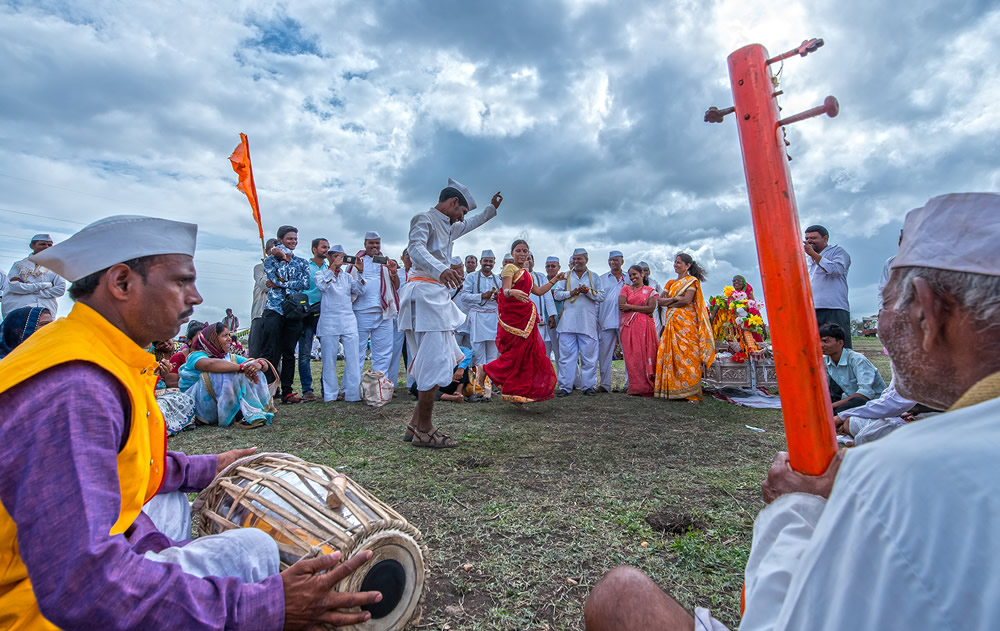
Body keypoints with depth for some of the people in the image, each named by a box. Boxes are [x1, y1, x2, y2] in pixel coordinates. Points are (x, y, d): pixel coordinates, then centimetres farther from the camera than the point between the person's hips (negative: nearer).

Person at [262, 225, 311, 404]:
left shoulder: (302, 262, 15)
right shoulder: (270, 259, 10)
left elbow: (305, 284, -1)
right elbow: (277, 278, -9)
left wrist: (279, 284, -5)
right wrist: (284, 258, -1)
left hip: (295, 311, 3)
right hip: (274, 309, -2)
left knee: (289, 353, 5)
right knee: (270, 352, -8)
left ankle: (287, 391, 11)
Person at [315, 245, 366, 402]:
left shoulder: (347, 276, 19)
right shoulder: (321, 273, 10)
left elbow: (361, 290, 6)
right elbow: (322, 286, -11)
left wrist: (361, 272, -3)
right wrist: (332, 267, -16)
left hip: (348, 320, 3)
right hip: (329, 322, -3)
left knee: (353, 358, -3)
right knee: (329, 359, 0)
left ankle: (353, 392, 2)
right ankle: (331, 394, 8)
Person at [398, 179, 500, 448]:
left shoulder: (447, 227, 27)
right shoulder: (425, 219, -3)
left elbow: (469, 226, 48)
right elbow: (416, 247, -24)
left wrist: (491, 209, 53)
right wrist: (440, 269, -42)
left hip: (437, 296, 10)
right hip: (426, 292, -10)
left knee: (438, 361, 9)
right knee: (436, 362, -11)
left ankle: (416, 425, 15)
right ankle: (424, 430, -3)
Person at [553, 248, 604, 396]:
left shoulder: (594, 277, 13)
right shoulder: (565, 276, 16)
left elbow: (601, 296, 4)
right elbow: (556, 294, 7)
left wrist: (588, 291, -11)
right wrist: (570, 293, -8)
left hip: (588, 323, 0)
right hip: (568, 322, 1)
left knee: (589, 355, 1)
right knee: (566, 355, -1)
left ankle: (588, 386, 10)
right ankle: (565, 386, 4)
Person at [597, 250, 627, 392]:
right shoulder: (602, 279, 16)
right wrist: (596, 318, 5)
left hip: (625, 321, -1)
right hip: (606, 321, 1)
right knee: (604, 353, 2)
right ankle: (605, 384, 9)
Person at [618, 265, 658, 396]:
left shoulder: (650, 291, 12)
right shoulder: (625, 289, 16)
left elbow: (651, 308, -5)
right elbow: (621, 306, -1)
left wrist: (631, 307, -6)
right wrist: (642, 308, -3)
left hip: (645, 326, -1)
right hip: (628, 326, 1)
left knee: (645, 354, -7)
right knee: (632, 355, -6)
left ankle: (646, 387, -1)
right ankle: (635, 387, -3)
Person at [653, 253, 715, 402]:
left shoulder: (692, 281, 4)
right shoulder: (671, 283, 21)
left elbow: (687, 300, -11)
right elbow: (660, 300, 9)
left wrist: (668, 303, 1)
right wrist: (675, 298, -6)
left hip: (686, 322, -6)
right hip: (671, 323, 6)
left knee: (687, 355, -10)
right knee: (671, 355, -1)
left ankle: (692, 393, -8)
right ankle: (673, 389, 2)